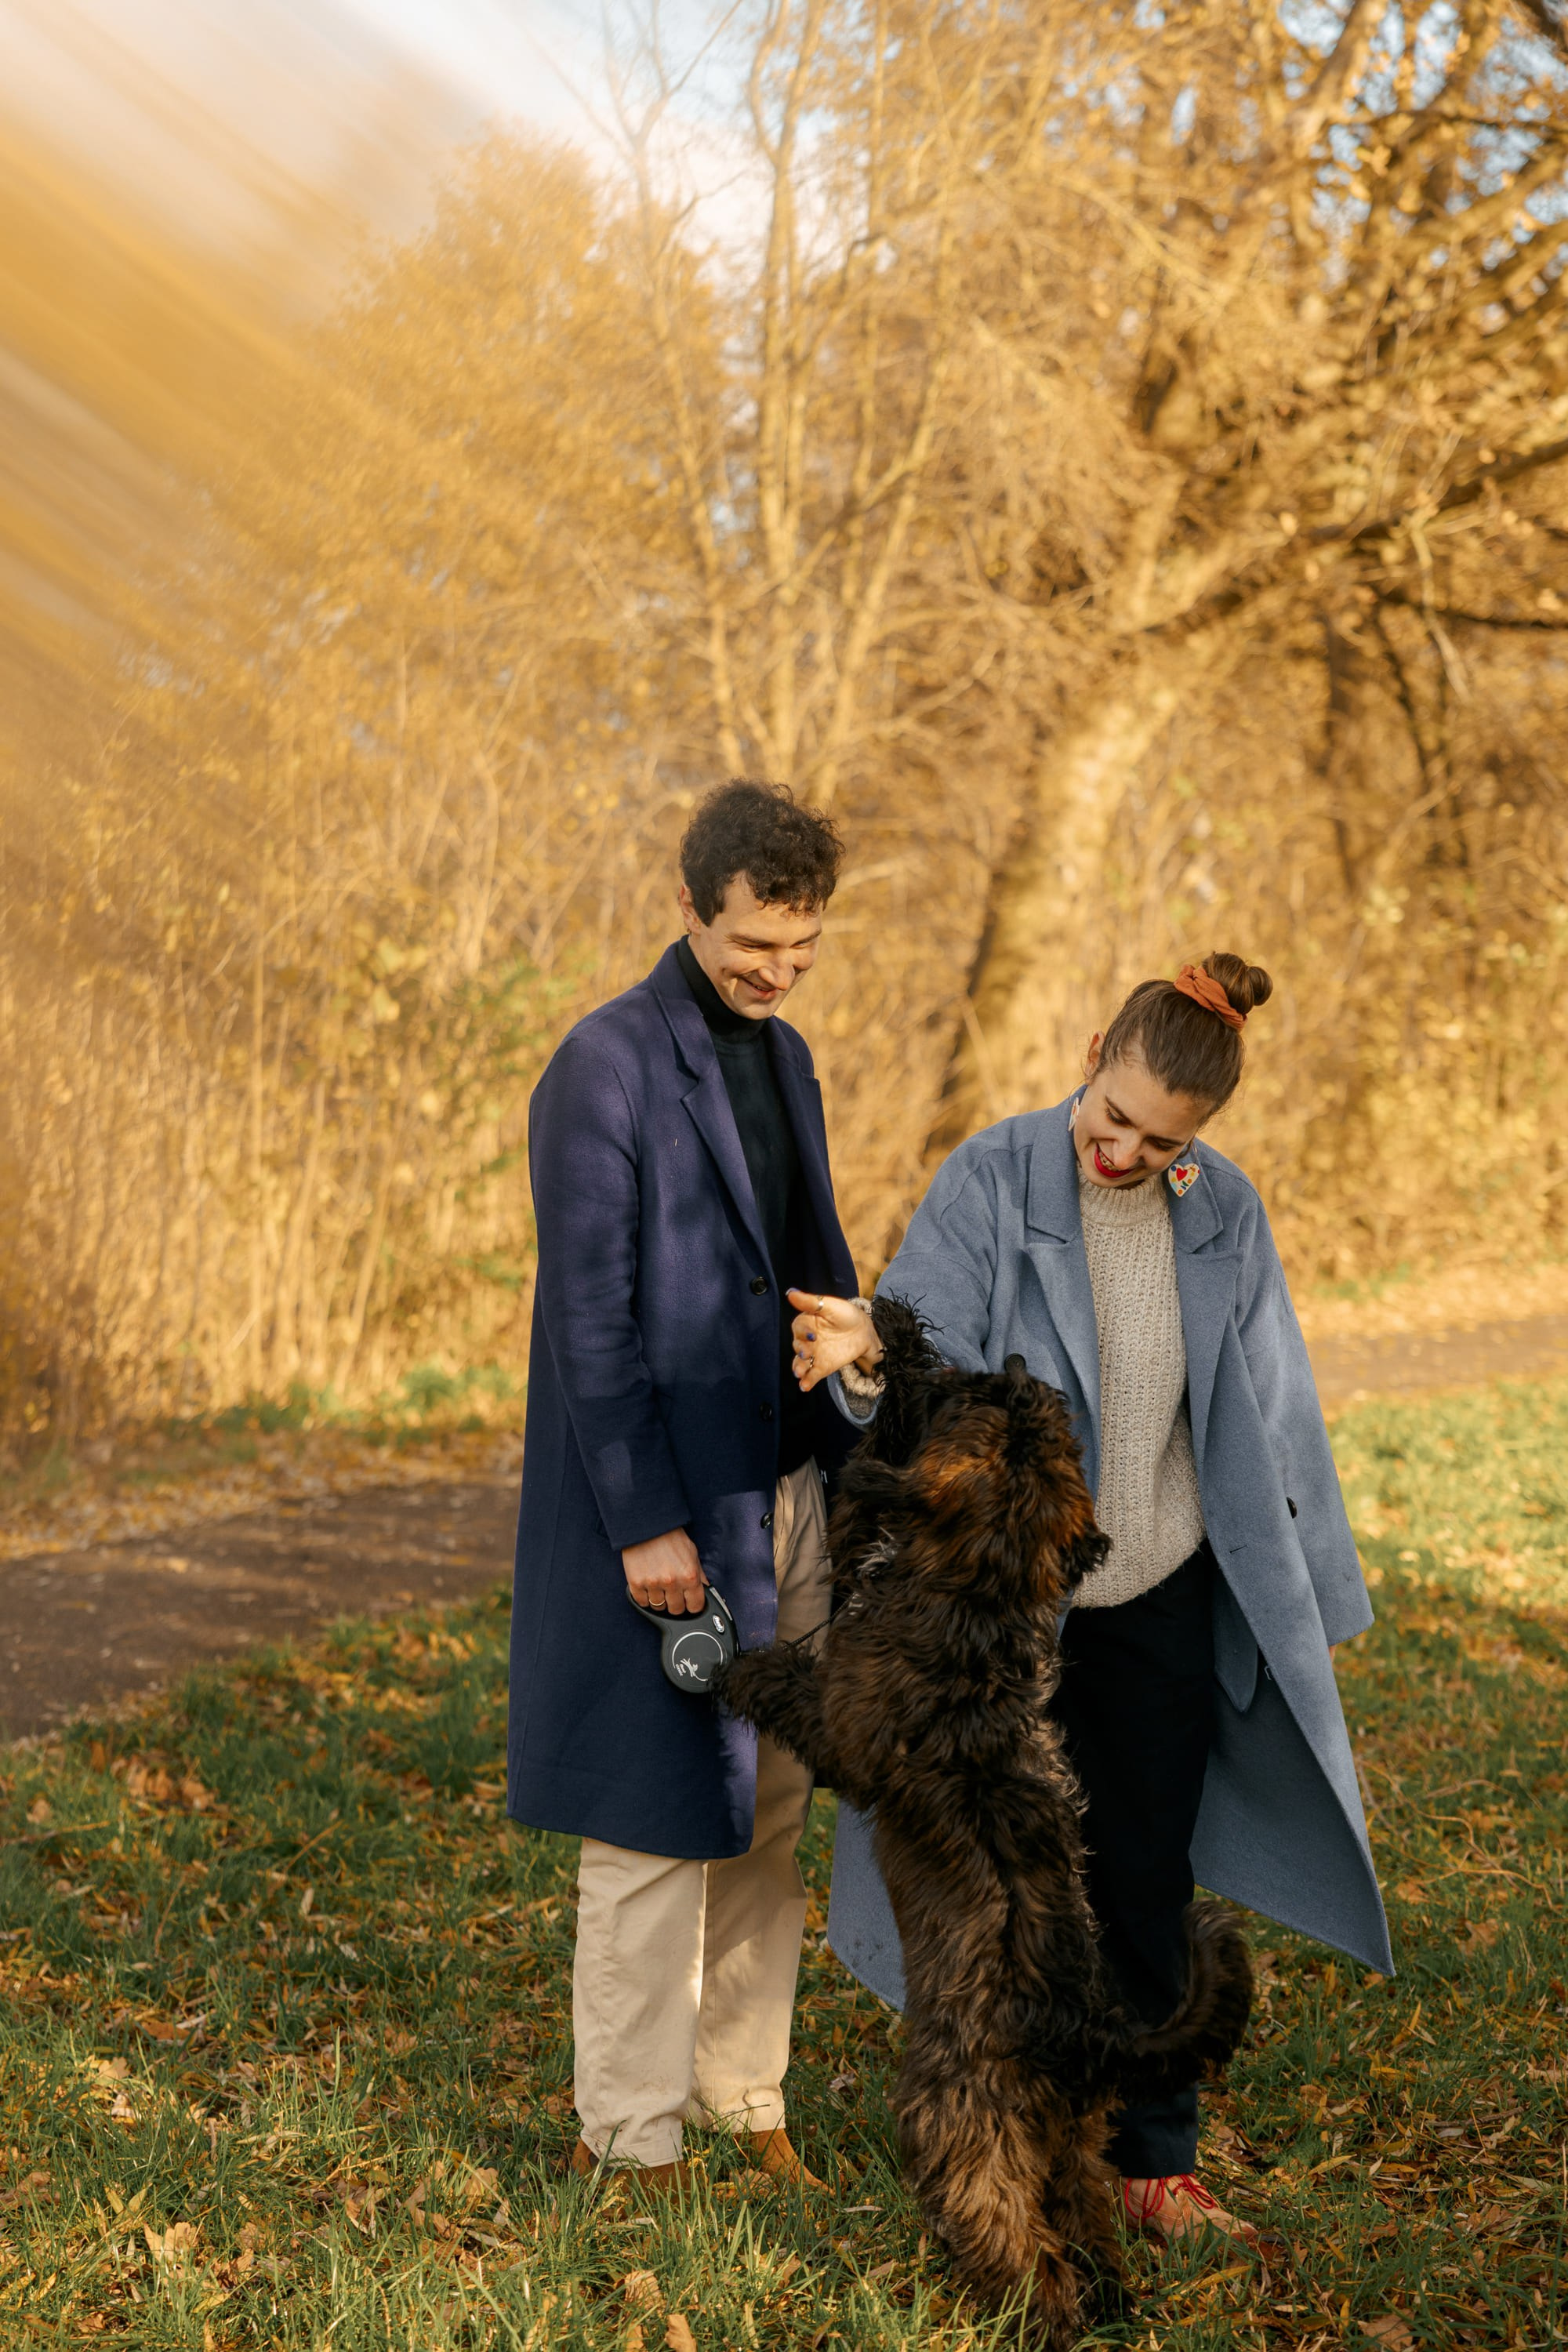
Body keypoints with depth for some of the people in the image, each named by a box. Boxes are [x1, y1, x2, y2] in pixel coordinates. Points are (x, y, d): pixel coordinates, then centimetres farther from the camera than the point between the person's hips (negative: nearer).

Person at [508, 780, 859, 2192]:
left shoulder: (784, 1058, 12)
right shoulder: (607, 1068, -13)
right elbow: (591, 1316, -17)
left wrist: (859, 1461, 12)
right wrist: (645, 1523, -19)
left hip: (789, 1493, 8)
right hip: (667, 1507, -8)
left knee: (770, 1811, 13)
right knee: (660, 1816, -1)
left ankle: (742, 2093, 25)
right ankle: (628, 2134, 12)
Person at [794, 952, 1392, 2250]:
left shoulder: (1224, 1216, -2)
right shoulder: (989, 1183, -13)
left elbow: (1266, 1422, 6)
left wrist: (1297, 1605, 10)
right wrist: (869, 1356, -43)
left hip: (1161, 1599, 3)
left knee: (1146, 1884, 9)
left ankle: (1154, 2161, 21)